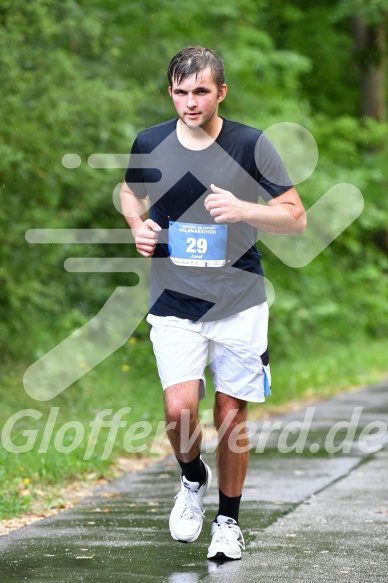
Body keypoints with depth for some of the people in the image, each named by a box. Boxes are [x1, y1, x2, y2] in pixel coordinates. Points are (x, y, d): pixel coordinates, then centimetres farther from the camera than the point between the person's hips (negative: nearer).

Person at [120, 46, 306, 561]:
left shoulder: (251, 146, -7)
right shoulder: (149, 145, -1)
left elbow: (297, 217, -4)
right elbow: (130, 192, 21)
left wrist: (242, 209, -21)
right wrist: (138, 226, -1)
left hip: (239, 303, -1)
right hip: (174, 304, 1)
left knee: (231, 414, 4)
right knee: (179, 408, -14)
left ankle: (229, 520, 23)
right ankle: (192, 479, 19)